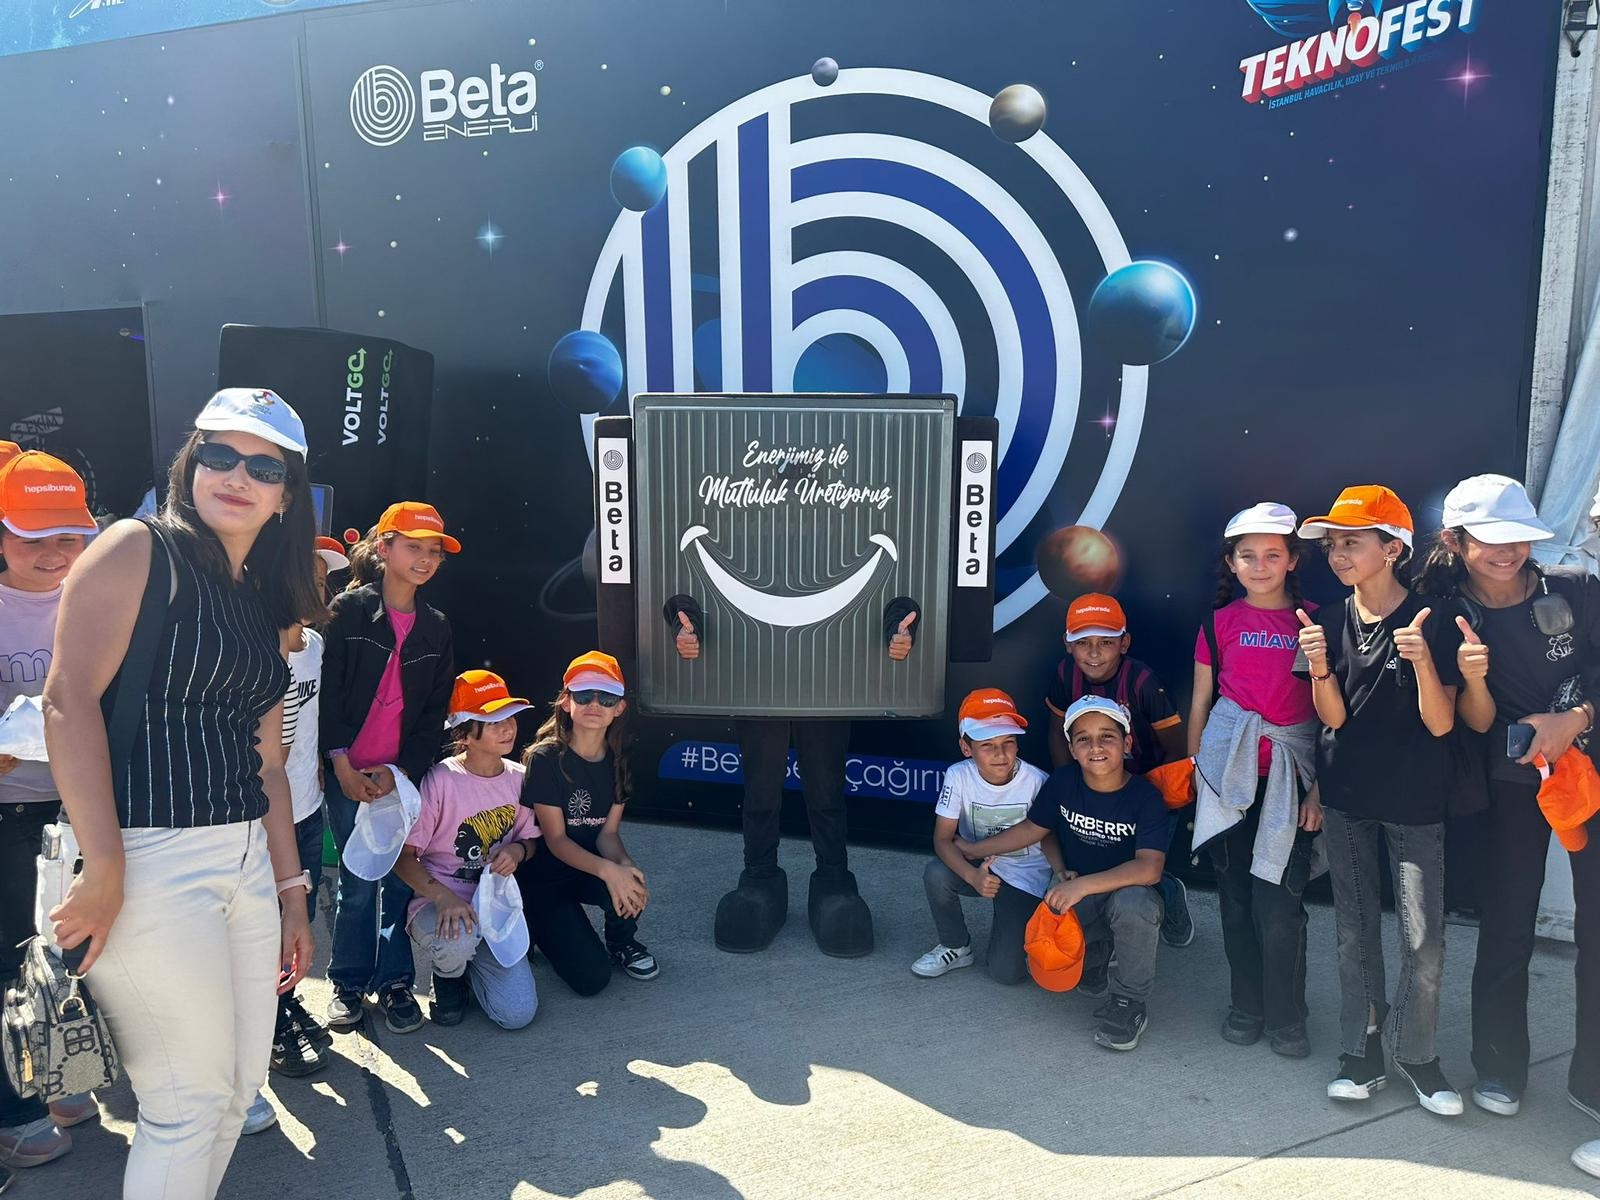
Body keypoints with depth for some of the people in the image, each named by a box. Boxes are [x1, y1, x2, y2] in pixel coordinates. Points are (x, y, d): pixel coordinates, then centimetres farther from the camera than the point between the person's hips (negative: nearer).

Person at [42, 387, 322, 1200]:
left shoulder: (263, 603, 15)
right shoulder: (138, 550, -6)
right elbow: (70, 696, -17)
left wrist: (291, 892, 16)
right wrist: (103, 871, -23)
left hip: (245, 861, 8)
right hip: (149, 858, -7)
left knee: (241, 1085, 15)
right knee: (190, 1101, 1)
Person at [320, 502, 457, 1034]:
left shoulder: (436, 628, 8)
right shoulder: (350, 609, -3)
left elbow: (436, 711, 7)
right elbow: (327, 690, -6)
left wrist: (399, 770, -2)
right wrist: (342, 765, -10)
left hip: (403, 774, 3)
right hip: (349, 772, -3)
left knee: (399, 878, 4)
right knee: (359, 881, 1)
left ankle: (394, 982, 16)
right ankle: (349, 982, 18)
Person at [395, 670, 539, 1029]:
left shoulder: (518, 777, 2)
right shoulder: (439, 781, -14)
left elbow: (531, 840, 15)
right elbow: (404, 854, -13)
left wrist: (518, 850, -10)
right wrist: (443, 897, -28)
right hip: (439, 900, -4)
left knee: (518, 1013, -11)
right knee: (455, 943, -40)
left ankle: (470, 959, 22)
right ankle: (448, 976, 1)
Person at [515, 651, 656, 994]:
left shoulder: (617, 761, -3)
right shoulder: (545, 759, -19)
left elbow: (608, 833, -6)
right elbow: (555, 839, -22)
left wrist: (624, 864, -30)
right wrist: (607, 869, -38)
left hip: (588, 871, 4)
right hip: (541, 879, -4)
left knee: (632, 886, -32)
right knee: (591, 977, -19)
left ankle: (621, 943, 2)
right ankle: (542, 931, 12)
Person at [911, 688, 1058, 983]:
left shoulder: (1035, 781, -23)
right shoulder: (959, 776, -20)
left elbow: (1047, 835, -11)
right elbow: (943, 838, -19)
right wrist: (972, 875, -38)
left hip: (1025, 876, -2)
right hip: (977, 864, 2)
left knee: (1005, 971, -13)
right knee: (936, 873, -31)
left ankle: (1016, 931, 24)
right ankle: (956, 947, -2)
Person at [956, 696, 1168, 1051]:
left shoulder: (1146, 796, -19)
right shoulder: (1063, 782, -8)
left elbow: (1149, 869, -30)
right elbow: (1033, 828, 9)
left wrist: (1083, 885, -38)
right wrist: (976, 849, 12)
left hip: (1127, 892, -4)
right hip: (1075, 893, 4)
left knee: (1133, 903, -40)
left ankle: (1128, 1003, -14)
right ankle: (1098, 951, 17)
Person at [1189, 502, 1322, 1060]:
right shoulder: (1220, 622, 5)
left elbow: (1329, 709, 1)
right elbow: (1201, 701, 10)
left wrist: (1320, 786, -2)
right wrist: (1195, 768, 9)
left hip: (1290, 770, -1)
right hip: (1230, 763, 2)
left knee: (1280, 903, -5)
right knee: (1236, 894, 9)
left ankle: (1285, 1018, 16)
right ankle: (1246, 1007, 27)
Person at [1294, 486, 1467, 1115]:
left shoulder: (1434, 619, -10)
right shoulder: (1330, 621, 0)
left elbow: (1440, 723, -13)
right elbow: (1333, 717, -4)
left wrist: (1422, 659, -29)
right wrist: (1319, 668, -23)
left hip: (1415, 801, -3)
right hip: (1345, 799, 3)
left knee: (1423, 938, -1)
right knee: (1355, 929, 10)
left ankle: (1415, 1052, 20)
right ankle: (1363, 1050, 22)